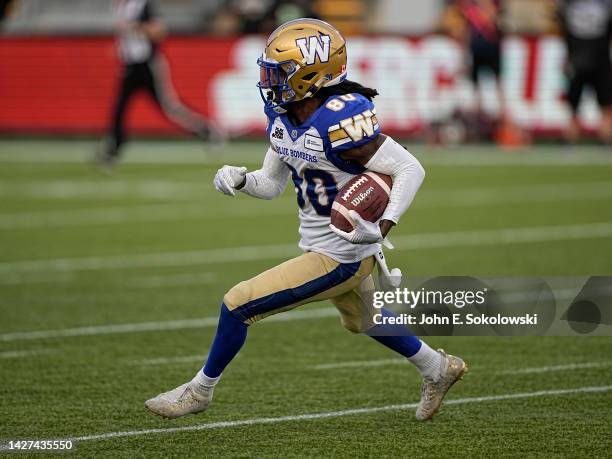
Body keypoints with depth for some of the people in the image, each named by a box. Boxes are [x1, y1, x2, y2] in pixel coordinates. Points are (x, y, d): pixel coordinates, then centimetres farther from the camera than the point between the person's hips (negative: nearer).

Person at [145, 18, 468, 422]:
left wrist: (382, 228, -35)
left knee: (237, 306, -5)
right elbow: (271, 184, 9)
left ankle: (201, 390, 17)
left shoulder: (339, 120, -29)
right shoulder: (285, 118, -1)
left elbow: (410, 169, -25)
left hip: (337, 259, -9)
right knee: (362, 320, 33)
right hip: (336, 251, 9)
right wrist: (239, 179, -12)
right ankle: (439, 369, 52)